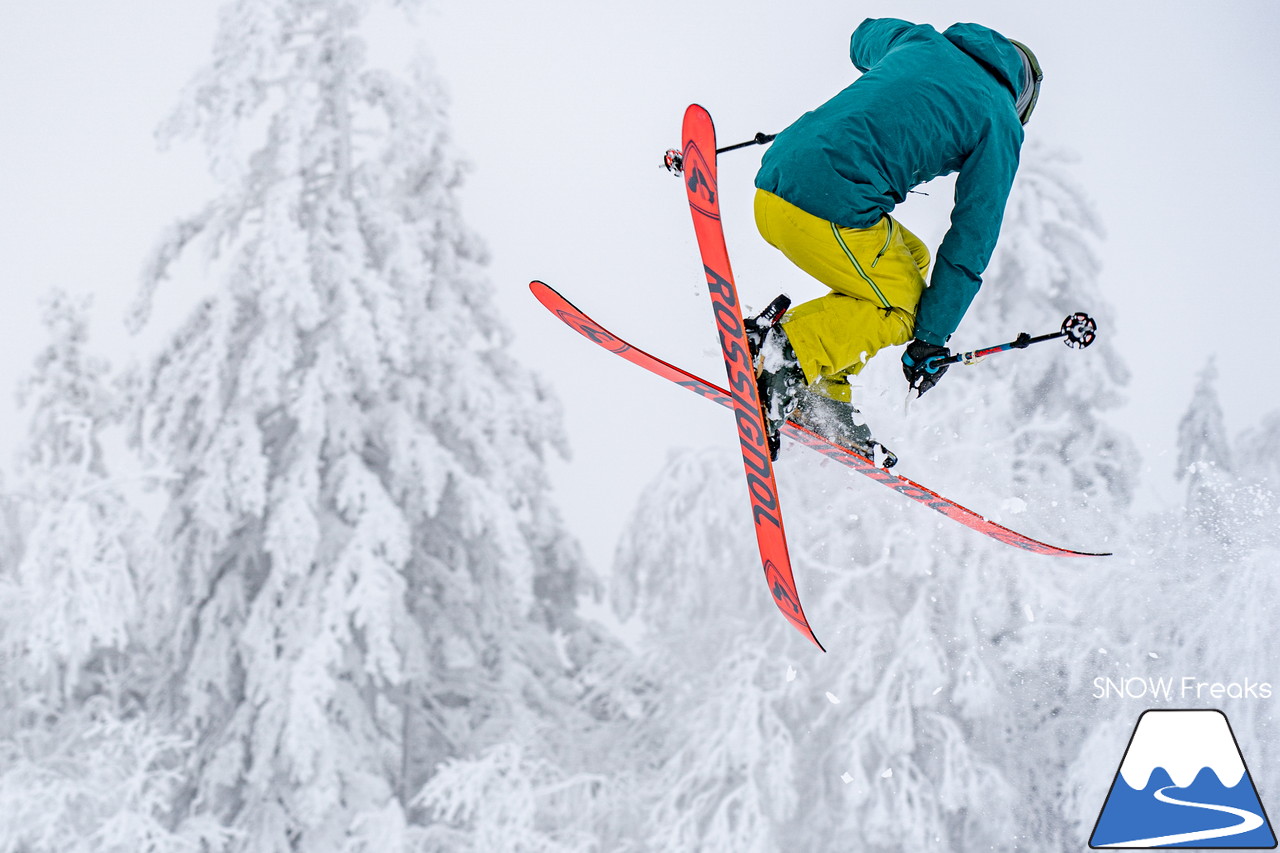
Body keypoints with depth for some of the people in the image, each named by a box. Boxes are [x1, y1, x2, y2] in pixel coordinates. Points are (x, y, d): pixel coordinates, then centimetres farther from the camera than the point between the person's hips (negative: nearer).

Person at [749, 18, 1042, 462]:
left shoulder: (918, 40, 22)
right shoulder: (1001, 125, 8)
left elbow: (864, 39, 47)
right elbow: (971, 240, 7)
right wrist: (932, 339, 11)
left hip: (770, 191, 7)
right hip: (832, 208, -7)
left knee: (910, 258, 23)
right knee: (902, 307, 15)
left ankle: (820, 394, 15)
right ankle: (787, 347, -10)